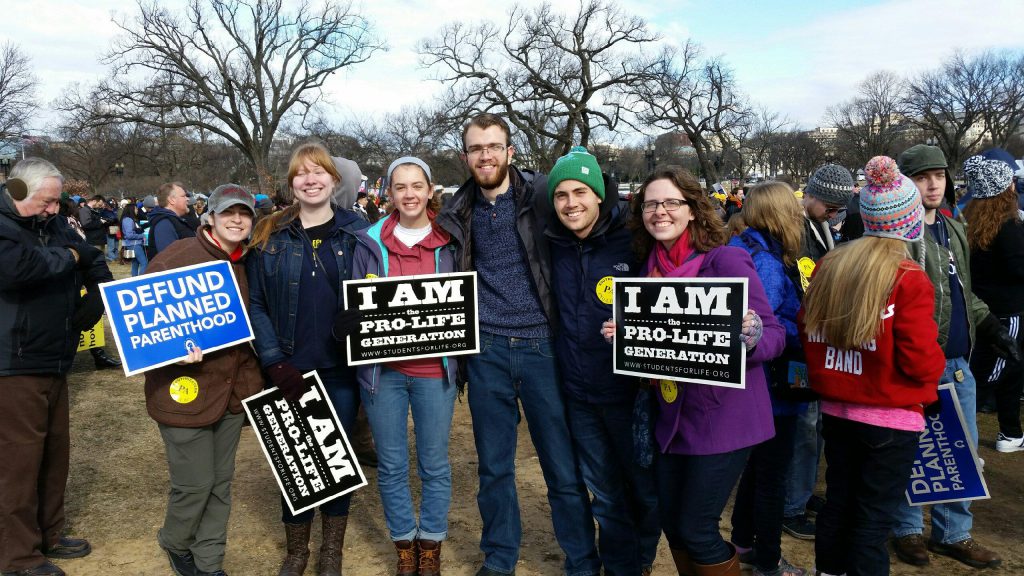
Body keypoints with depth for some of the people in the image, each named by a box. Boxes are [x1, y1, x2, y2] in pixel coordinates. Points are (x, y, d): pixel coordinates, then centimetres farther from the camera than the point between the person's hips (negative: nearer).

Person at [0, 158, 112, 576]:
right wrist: (66, 257, -18)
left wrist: (94, 302, 2)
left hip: (53, 362, 8)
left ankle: (50, 535, 31)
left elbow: (96, 263, 20)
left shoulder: (54, 225, 10)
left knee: (56, 451, 16)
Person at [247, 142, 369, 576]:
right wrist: (275, 363, -10)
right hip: (290, 371, 0)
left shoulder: (357, 232, 3)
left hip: (341, 369, 0)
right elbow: (255, 303, 0)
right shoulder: (270, 236, 2)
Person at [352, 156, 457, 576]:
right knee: (391, 465, 10)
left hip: (433, 368, 0)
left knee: (435, 463, 9)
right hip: (382, 368, 1)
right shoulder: (370, 242, 2)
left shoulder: (449, 241, 2)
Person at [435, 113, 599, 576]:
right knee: (494, 466, 13)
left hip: (542, 345, -2)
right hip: (486, 351, 3)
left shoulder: (542, 194, -3)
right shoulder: (457, 213, 7)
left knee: (564, 466, 6)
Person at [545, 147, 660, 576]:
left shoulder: (632, 243, -12)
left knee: (646, 483, 14)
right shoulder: (555, 247, 1)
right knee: (604, 492, 16)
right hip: (578, 393, 3)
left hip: (628, 391, -3)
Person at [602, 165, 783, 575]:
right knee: (671, 523, 14)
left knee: (695, 530, 0)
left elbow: (775, 336, -13)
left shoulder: (727, 259, -14)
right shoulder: (651, 267, 6)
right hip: (672, 416, 6)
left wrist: (750, 333, -34)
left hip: (724, 416, -6)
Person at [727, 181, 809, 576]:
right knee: (772, 473, 6)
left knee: (756, 464, 23)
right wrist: (806, 339, -20)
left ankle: (744, 543, 37)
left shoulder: (747, 252, 6)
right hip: (771, 387, -9)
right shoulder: (769, 264, -22)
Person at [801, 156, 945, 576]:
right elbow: (922, 362, -16)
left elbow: (808, 334, 6)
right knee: (874, 518, 6)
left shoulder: (829, 266, -1)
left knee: (837, 502, 20)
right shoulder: (909, 279, -17)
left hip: (835, 410, 6)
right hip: (891, 418, -5)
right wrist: (935, 362, 5)